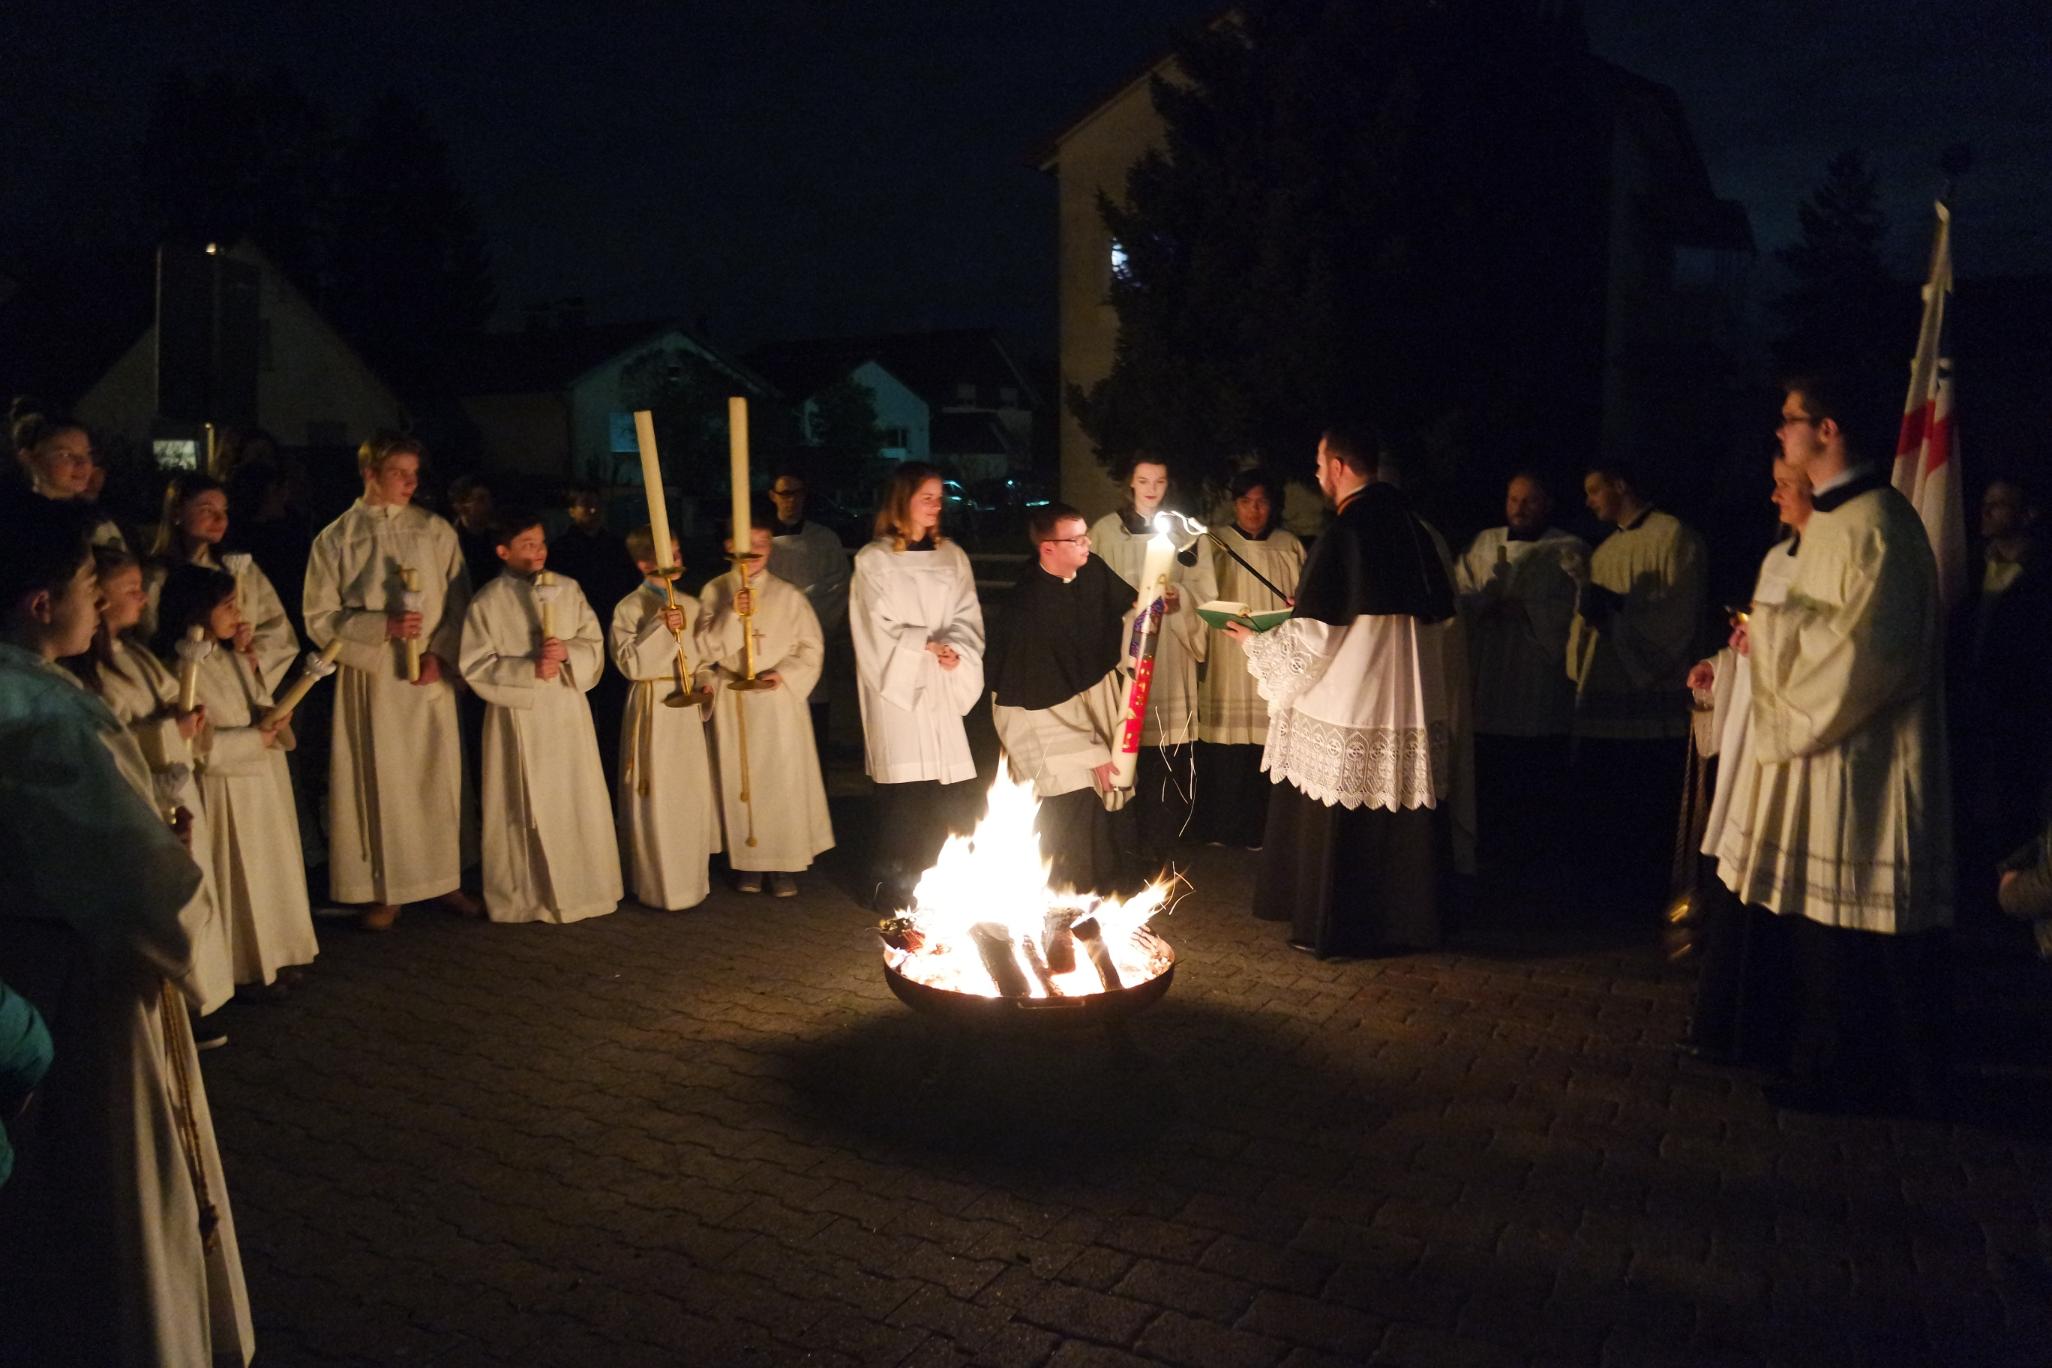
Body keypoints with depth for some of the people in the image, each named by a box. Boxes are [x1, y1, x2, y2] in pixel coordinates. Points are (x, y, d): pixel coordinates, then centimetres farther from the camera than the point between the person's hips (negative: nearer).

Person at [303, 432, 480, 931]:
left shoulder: (436, 530, 5)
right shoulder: (336, 539, 1)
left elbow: (459, 604, 4)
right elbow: (319, 619, -1)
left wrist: (440, 653, -10)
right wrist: (382, 626, -14)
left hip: (431, 676, 2)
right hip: (370, 678, -1)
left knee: (439, 776, 6)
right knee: (378, 781, 3)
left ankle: (445, 878, 19)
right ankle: (383, 891, 14)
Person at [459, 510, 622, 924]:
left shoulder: (568, 590, 5)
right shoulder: (487, 602, -3)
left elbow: (595, 646, 6)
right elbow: (476, 668, -6)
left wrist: (568, 652, -15)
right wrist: (528, 670, -17)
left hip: (568, 712, 3)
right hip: (517, 718, -3)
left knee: (577, 801, 6)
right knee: (524, 808, 3)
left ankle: (582, 887, 19)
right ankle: (525, 897, 14)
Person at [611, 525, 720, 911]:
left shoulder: (689, 605, 9)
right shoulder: (629, 608, -8)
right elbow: (630, 663, -16)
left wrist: (705, 683, -2)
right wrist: (660, 629, -24)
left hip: (689, 707, 6)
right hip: (652, 708, -5)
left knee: (693, 794, 11)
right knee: (657, 799, -1)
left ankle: (692, 878, 25)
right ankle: (660, 885, 10)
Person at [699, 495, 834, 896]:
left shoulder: (788, 595, 0)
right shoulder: (714, 592, 2)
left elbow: (811, 648, 3)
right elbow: (706, 649, -4)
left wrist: (785, 673, -13)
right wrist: (731, 616, -18)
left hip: (780, 700, -1)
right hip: (733, 701, 1)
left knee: (784, 779, 0)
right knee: (740, 779, 6)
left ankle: (784, 864, 10)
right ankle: (747, 862, 18)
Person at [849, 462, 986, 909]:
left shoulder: (953, 556, 12)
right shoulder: (873, 560, 1)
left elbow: (967, 619, 7)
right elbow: (879, 630, -4)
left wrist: (954, 649, -12)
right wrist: (927, 645, -10)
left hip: (942, 687, 4)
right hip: (897, 685, -3)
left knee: (944, 790, -1)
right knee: (902, 790, -6)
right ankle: (895, 889, 3)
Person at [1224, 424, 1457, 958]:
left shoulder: (1344, 534, -15)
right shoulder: (1414, 528, 5)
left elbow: (1312, 635, -16)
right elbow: (1442, 616, 16)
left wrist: (1256, 641, 2)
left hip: (1346, 713, -6)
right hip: (1413, 709, 7)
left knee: (1334, 822, 5)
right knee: (1402, 815, 14)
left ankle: (1326, 928, 14)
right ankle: (1407, 919, 24)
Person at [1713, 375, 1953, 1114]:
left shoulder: (1876, 524, -17)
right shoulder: (1832, 519, 13)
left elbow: (1869, 645, -23)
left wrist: (1772, 626, -12)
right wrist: (1767, 634, 6)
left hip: (1863, 763, -10)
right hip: (1825, 748, 10)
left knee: (1870, 933, 0)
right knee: (1823, 918, 14)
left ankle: (1905, 1078, 14)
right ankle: (1837, 1069, 24)